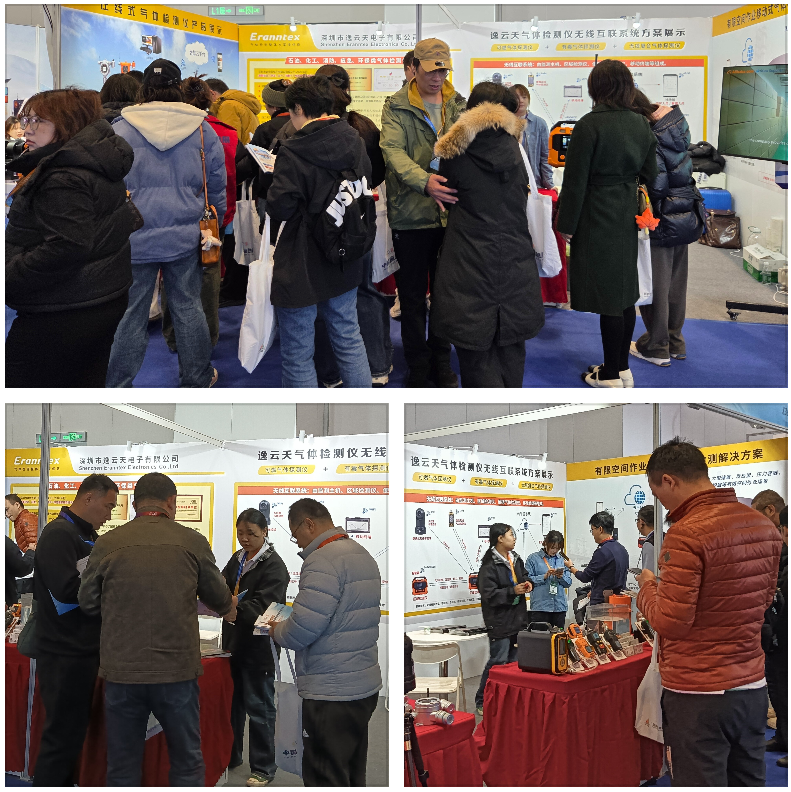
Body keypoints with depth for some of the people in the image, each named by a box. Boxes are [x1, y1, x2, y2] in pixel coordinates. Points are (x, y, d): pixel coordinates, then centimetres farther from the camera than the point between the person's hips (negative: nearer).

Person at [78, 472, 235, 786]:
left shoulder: (107, 543, -3)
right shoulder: (193, 542, -3)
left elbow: (88, 603, 6)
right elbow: (218, 597, 9)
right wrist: (229, 607, 33)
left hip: (121, 671, 1)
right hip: (177, 669, -1)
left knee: (122, 767, 13)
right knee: (187, 763, 13)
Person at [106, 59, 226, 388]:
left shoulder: (121, 128, -5)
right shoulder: (201, 128, 0)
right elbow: (217, 184, 7)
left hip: (135, 238, -2)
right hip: (185, 236, 2)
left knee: (129, 314, 5)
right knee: (188, 308, 13)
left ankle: (118, 387, 12)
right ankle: (197, 378, 25)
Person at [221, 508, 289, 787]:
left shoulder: (273, 565, -13)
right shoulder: (237, 559, 12)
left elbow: (263, 605, -22)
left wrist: (234, 610, -37)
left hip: (258, 647, -7)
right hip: (233, 642, 7)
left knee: (259, 707, 1)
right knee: (231, 702, 17)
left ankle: (263, 768, 13)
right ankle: (230, 756, 33)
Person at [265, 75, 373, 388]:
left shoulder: (293, 152, -20)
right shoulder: (354, 142, -1)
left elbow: (279, 208, -21)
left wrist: (274, 183, -2)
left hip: (300, 267, -7)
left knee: (297, 354, 5)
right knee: (349, 340, 19)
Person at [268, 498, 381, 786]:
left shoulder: (323, 560, -17)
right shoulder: (363, 555, 13)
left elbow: (303, 628, -24)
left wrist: (277, 632, -4)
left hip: (331, 694, -9)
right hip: (366, 686, 10)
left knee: (326, 781, -1)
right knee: (353, 776, 18)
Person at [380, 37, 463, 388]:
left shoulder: (458, 105, 8)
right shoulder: (397, 106, -3)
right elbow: (394, 150, -17)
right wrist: (424, 181, -34)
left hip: (450, 212, 3)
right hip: (410, 214, -3)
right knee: (412, 296, 7)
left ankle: (441, 362, 28)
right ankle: (418, 367, 20)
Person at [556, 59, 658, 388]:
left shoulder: (590, 124, -14)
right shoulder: (641, 124, 6)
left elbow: (575, 180, -13)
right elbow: (650, 173, 12)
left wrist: (567, 223, -6)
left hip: (597, 219, -7)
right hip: (628, 217, 7)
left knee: (608, 298, -2)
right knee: (625, 292, 15)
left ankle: (611, 375, 7)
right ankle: (622, 367, 25)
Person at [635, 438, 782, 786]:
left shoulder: (687, 534, -19)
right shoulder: (765, 526, 6)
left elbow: (670, 622, -19)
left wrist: (648, 587, 0)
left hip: (698, 695, -8)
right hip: (753, 689, 8)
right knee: (749, 782, 17)